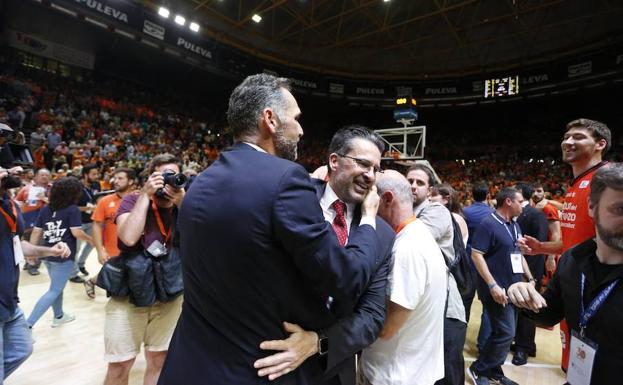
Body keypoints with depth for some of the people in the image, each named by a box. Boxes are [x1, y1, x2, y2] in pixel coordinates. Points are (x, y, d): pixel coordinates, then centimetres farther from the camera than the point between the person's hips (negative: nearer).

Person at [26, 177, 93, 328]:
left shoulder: (45, 209, 7)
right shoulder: (72, 209, -13)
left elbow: (36, 231, 7)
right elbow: (76, 232, -17)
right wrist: (91, 240, -1)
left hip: (48, 254, 8)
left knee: (57, 286, 23)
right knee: (54, 291, 1)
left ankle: (58, 316, 38)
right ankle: (28, 324, -5)